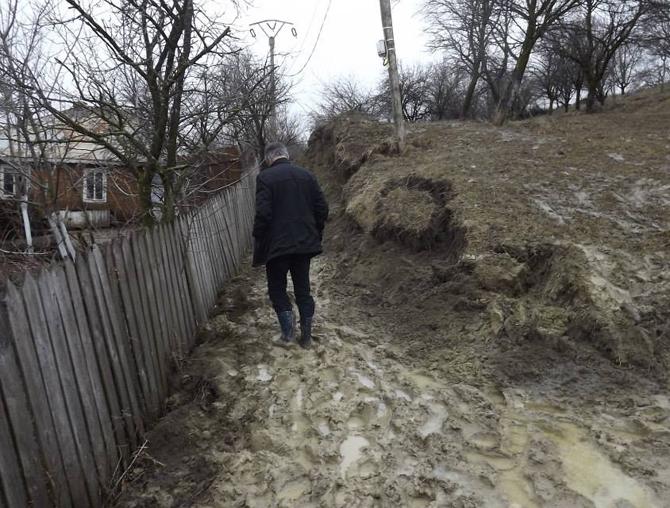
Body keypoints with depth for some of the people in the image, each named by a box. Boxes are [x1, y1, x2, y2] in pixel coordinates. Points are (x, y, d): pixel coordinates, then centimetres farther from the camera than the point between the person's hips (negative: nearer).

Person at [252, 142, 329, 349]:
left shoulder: (265, 177, -9)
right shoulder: (307, 175, 5)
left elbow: (263, 214, -17)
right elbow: (322, 209, 4)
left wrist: (258, 241, -4)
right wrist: (316, 233, 16)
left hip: (277, 244, -4)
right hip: (305, 242, 5)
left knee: (277, 289, 12)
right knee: (303, 289, 13)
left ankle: (288, 334, 2)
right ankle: (306, 337, 19)